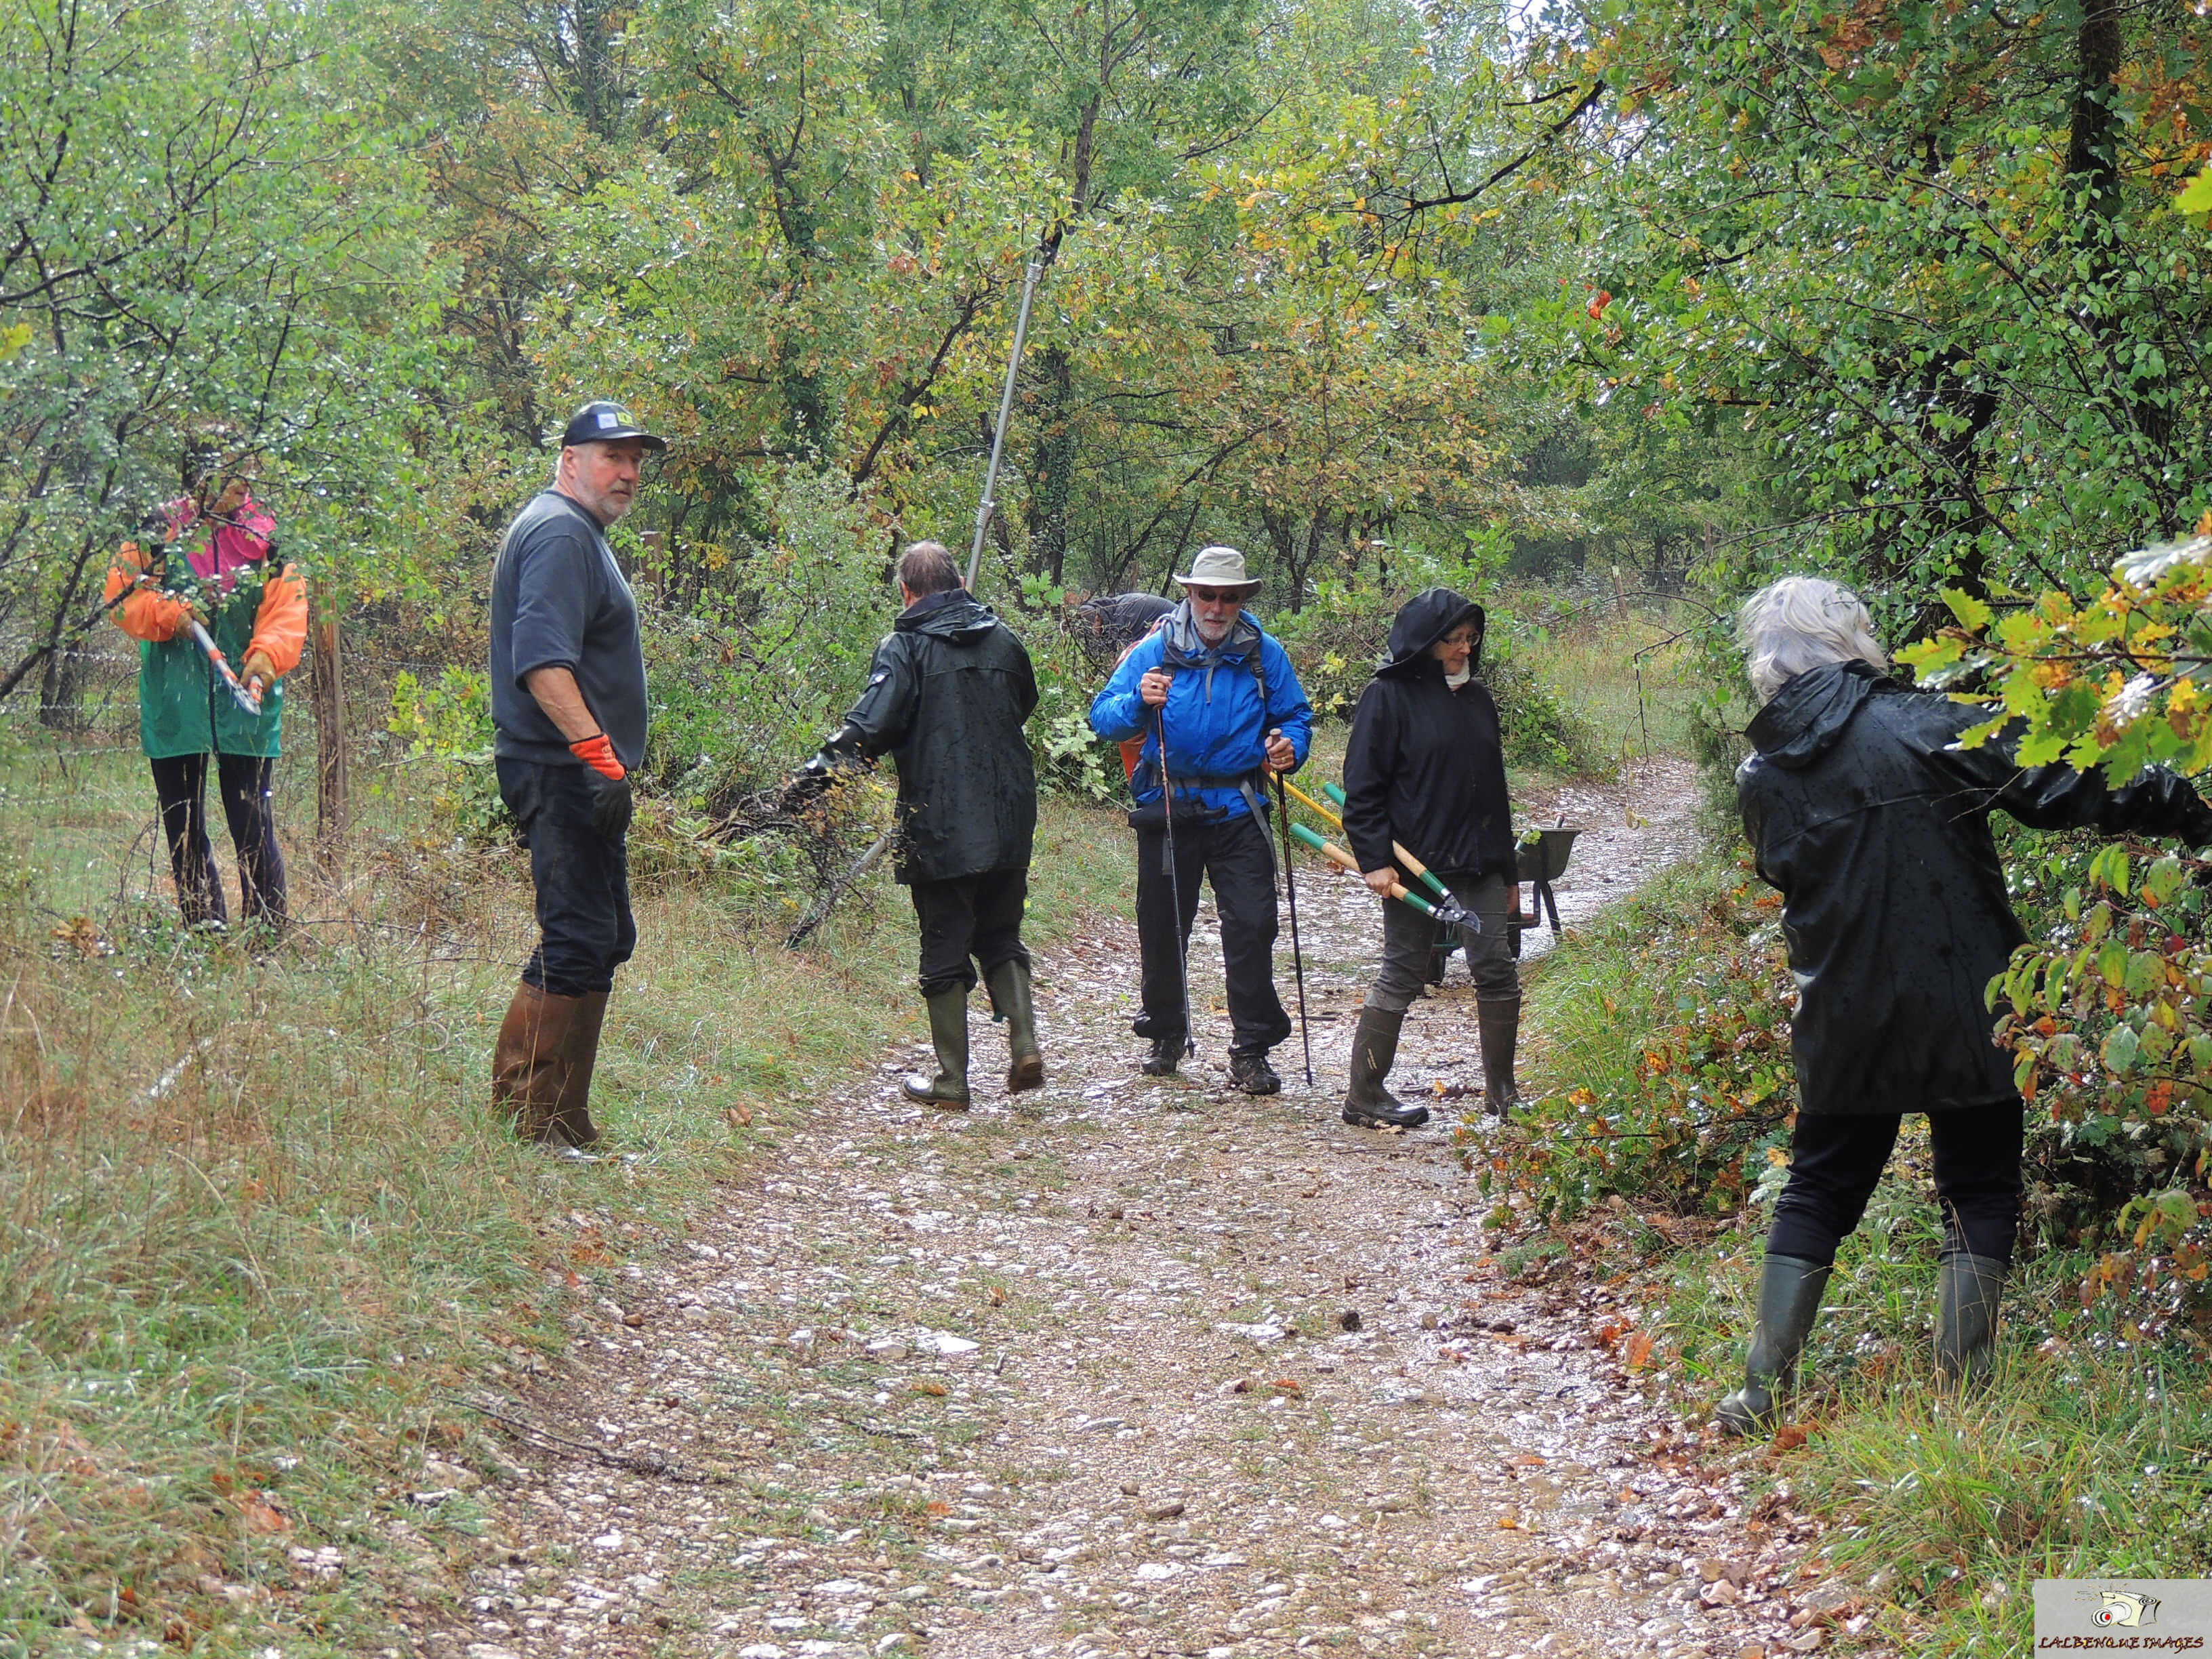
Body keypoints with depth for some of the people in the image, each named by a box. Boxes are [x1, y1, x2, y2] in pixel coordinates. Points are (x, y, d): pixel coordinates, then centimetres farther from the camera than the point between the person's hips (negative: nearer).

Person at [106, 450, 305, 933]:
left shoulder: (267, 538, 5)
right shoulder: (158, 531, 4)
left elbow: (288, 610, -6)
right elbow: (122, 598, 2)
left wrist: (267, 655, -25)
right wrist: (169, 614, -17)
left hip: (245, 704, -1)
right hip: (172, 704, 1)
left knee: (254, 827, -5)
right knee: (184, 830, 7)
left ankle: (268, 932, 0)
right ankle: (203, 931, 17)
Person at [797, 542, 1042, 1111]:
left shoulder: (906, 646, -9)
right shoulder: (1002, 640, 7)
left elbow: (873, 726, -20)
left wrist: (820, 770, -14)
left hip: (939, 828, -4)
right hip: (1010, 824, 4)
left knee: (944, 950, 4)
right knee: (1001, 937, 18)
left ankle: (952, 1081, 6)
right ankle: (1025, 1047, 1)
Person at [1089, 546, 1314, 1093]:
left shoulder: (1264, 655, 4)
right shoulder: (1156, 650, 0)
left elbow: (1296, 717, 11)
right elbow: (1103, 718, -4)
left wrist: (1289, 747, -11)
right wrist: (1140, 703, -25)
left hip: (1238, 811, 0)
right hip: (1168, 808, 0)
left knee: (1253, 924, -10)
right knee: (1162, 926, 9)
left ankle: (1251, 1051, -3)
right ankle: (1167, 1033, 30)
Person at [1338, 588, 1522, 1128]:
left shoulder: (1477, 698, 13)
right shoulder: (1388, 697, -6)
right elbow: (1362, 787, -8)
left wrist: (1506, 869, 21)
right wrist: (1375, 859, -17)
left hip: (1477, 863, 6)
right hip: (1414, 862, -6)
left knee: (1498, 971, 0)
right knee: (1403, 976, 0)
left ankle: (1501, 1091, 11)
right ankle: (1364, 1094, 10)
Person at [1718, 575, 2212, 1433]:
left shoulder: (1762, 777, 0)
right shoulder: (1924, 727, -12)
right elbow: (2056, 791, -14)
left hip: (1844, 1022, 3)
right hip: (1963, 1011, -3)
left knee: (1818, 1193, 15)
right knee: (1978, 1194, 10)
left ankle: (1763, 1389, 12)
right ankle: (1959, 1391, 6)